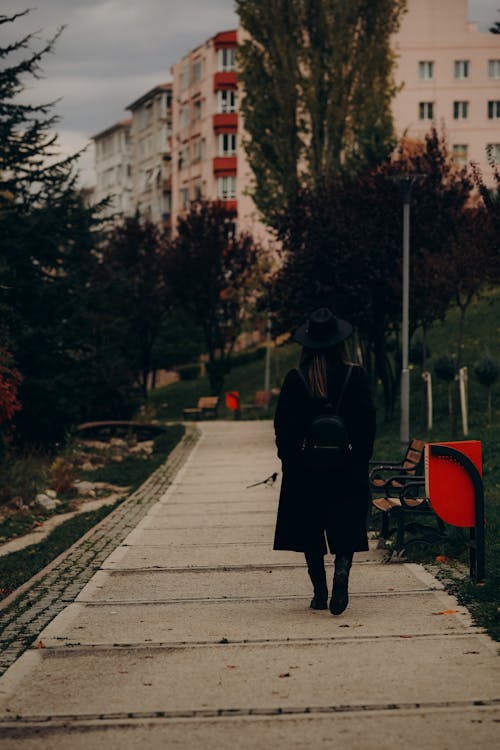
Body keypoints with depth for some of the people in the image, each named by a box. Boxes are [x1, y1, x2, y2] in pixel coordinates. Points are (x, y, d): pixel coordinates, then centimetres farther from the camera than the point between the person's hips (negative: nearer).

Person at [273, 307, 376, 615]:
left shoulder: (295, 380, -8)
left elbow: (283, 425, -5)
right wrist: (362, 457, 6)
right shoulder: (355, 375, -6)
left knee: (311, 531, 11)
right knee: (345, 527, 7)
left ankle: (320, 591, 12)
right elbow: (368, 420, -3)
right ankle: (342, 568, -19)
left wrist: (289, 459, 5)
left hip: (306, 468, 0)